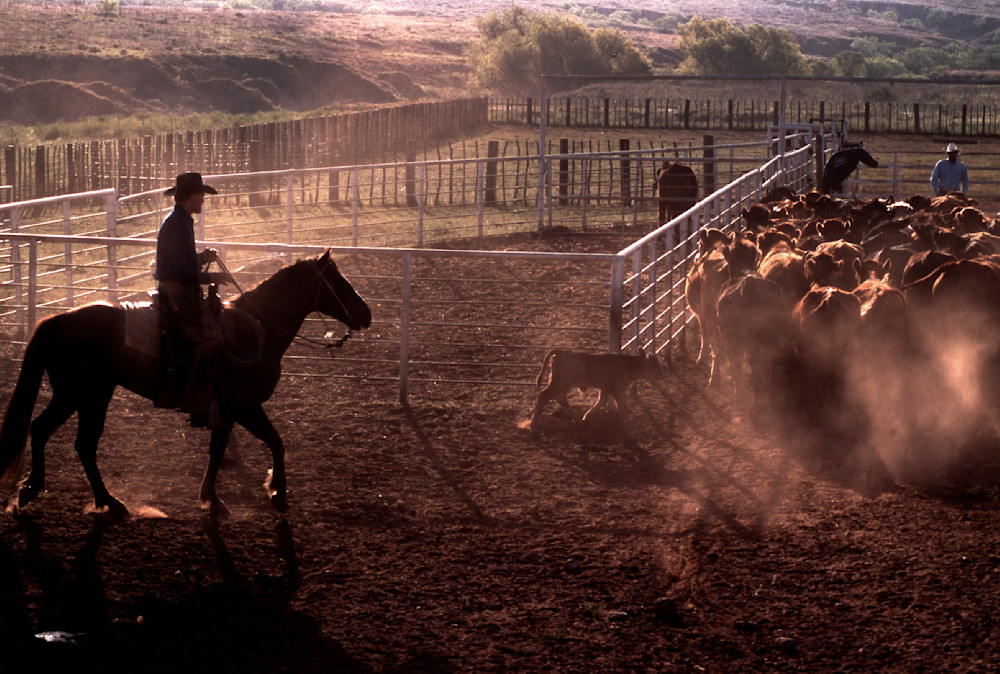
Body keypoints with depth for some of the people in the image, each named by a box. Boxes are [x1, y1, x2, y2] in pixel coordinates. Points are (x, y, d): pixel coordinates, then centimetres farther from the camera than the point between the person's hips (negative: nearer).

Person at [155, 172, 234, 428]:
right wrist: (211, 277, -15)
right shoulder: (176, 225, -16)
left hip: (181, 292, 11)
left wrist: (202, 258, 12)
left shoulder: (181, 221, 17)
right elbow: (181, 271, -21)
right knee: (210, 340, -19)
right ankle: (198, 408, -21)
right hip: (177, 294, -11)